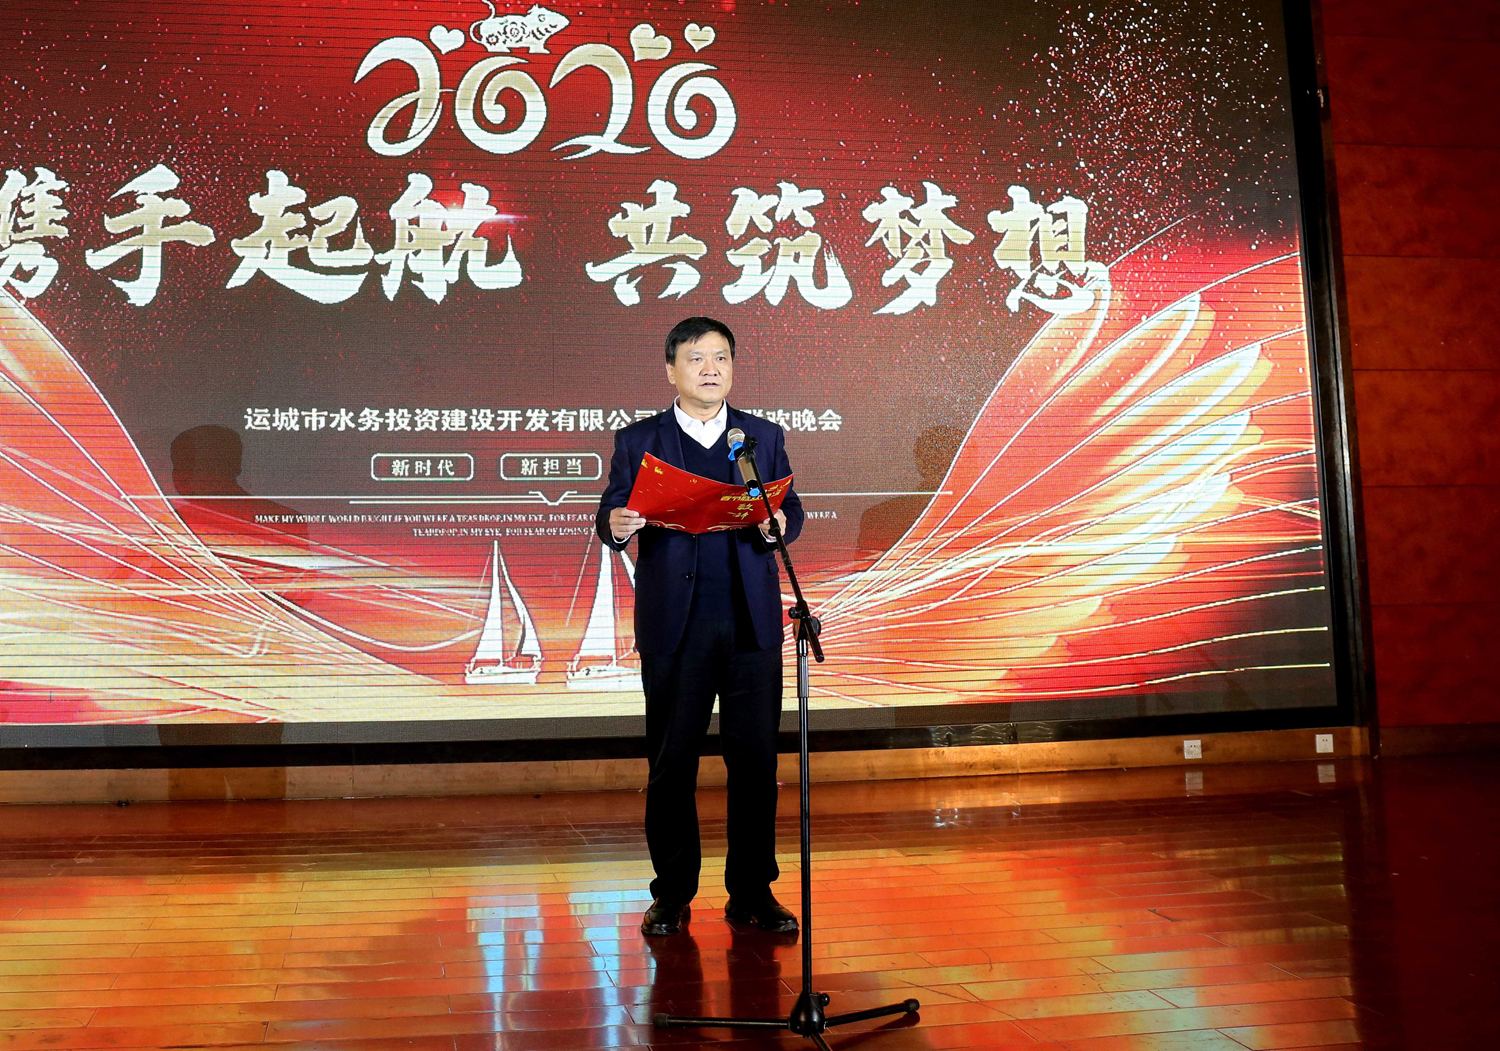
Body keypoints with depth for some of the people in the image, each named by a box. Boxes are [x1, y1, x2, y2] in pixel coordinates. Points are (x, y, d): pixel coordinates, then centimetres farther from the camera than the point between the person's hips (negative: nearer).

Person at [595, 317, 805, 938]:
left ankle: (752, 892, 16)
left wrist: (779, 524, -18)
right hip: (674, 625, -1)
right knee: (671, 761, 5)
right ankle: (672, 892, 19)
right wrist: (616, 525, -23)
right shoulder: (638, 441, 8)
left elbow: (790, 510, 5)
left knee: (755, 759, 3)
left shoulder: (765, 437, 12)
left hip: (751, 623, 1)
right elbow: (611, 516, 1)